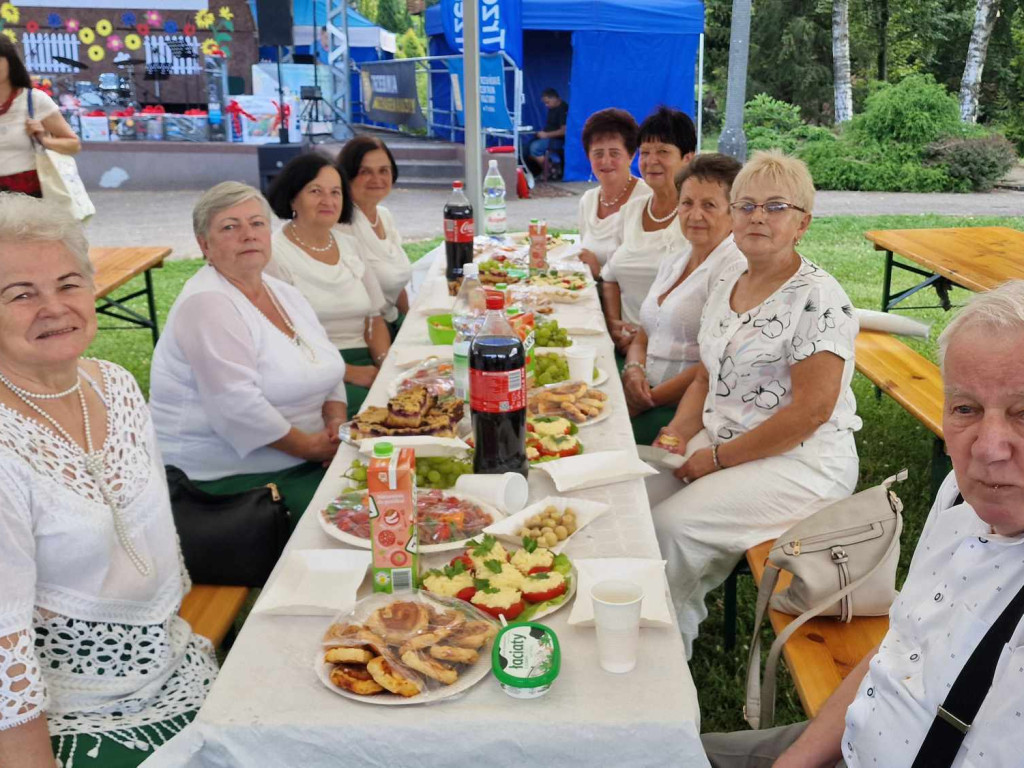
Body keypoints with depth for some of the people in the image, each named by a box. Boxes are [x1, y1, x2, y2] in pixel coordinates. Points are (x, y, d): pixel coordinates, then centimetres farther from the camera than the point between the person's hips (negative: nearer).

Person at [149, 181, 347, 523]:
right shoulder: (206, 305, -15)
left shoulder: (285, 294, 12)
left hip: (303, 462, 8)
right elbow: (237, 405, -24)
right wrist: (310, 446, -16)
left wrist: (336, 422, -3)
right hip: (227, 479, -8)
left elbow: (329, 371, 16)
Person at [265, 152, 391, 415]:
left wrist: (385, 361, -4)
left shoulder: (349, 245, 16)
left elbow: (374, 317, 16)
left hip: (364, 362, 6)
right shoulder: (275, 254, -5)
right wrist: (348, 373, -18)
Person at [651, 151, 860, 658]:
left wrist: (718, 457, -17)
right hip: (722, 443, 8)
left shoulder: (818, 298, -16)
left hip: (803, 464, -7)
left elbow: (811, 411, -20)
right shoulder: (724, 288, 9)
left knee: (670, 524, -21)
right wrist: (677, 436, -2)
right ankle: (684, 615, 10)